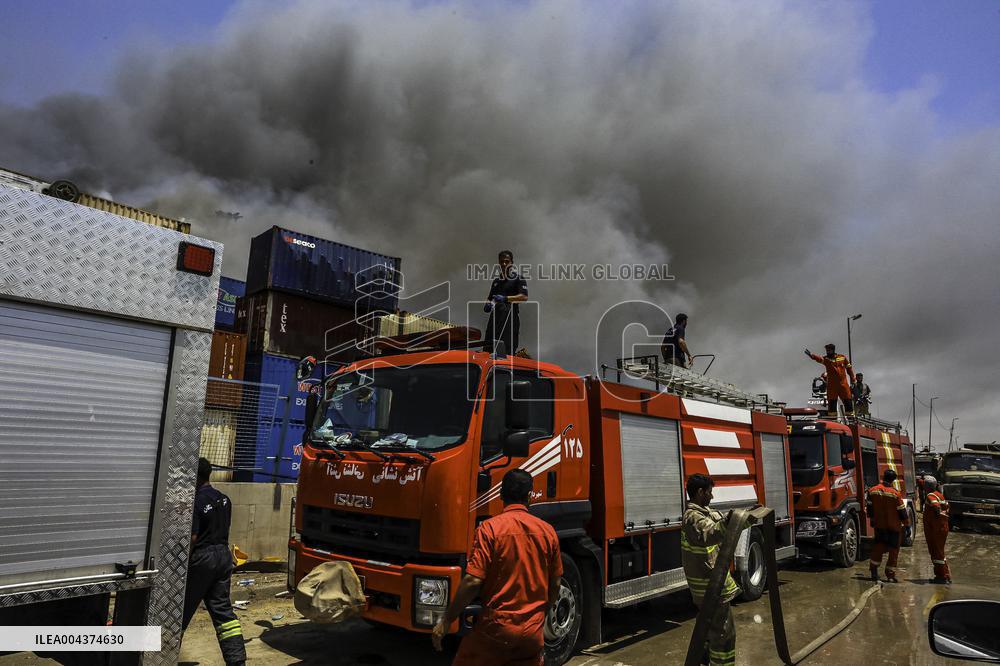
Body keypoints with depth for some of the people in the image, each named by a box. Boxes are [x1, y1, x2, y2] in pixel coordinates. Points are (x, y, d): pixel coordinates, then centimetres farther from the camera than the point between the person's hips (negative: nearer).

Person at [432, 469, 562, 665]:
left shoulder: (490, 528, -11)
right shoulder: (547, 530, 1)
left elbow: (473, 581, -16)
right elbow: (555, 585, 8)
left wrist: (446, 621, -6)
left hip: (497, 627, -3)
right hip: (533, 630, 4)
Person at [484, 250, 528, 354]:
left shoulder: (519, 279, 2)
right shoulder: (496, 280, 22)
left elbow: (524, 297, -13)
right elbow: (490, 297, 30)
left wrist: (506, 298, -25)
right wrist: (487, 304, 5)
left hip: (511, 318, -6)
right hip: (495, 317, 6)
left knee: (510, 350, -7)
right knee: (488, 349, 2)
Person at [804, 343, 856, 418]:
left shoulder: (842, 357, 4)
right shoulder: (826, 359, -1)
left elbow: (849, 368, 14)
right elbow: (819, 359, -22)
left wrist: (853, 379, 15)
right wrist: (811, 355, -44)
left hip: (843, 383, 1)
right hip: (831, 384, 0)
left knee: (847, 400, 4)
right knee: (831, 401, 2)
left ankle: (850, 414, 14)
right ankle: (831, 416, 9)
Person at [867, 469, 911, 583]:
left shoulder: (872, 491, -3)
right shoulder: (895, 494, -16)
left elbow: (870, 508, 8)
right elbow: (902, 512, -11)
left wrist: (872, 520, 22)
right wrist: (907, 526, -3)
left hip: (879, 525, 4)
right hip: (894, 526, -4)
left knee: (878, 547, 17)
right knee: (893, 550, 6)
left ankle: (873, 570, 17)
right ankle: (890, 575, 8)